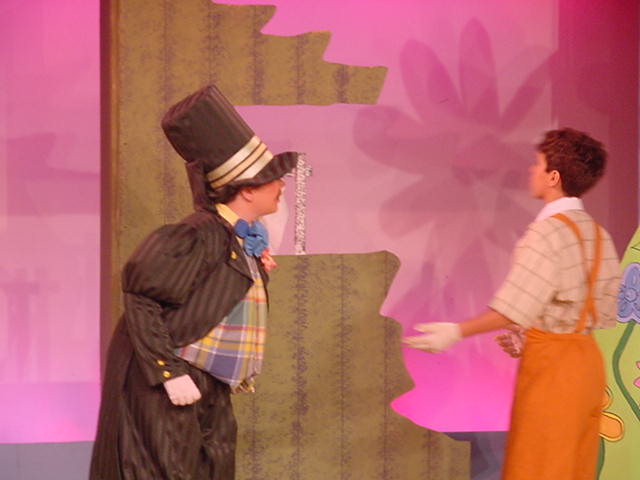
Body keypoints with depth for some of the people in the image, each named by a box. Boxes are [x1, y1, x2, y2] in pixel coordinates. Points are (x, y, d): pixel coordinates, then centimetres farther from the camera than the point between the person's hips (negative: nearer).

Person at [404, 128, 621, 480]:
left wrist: (457, 332, -17)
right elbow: (605, 312, 12)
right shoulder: (598, 235, 8)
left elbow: (515, 307, -22)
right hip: (588, 361, 8)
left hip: (550, 366, -8)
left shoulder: (547, 232, -16)